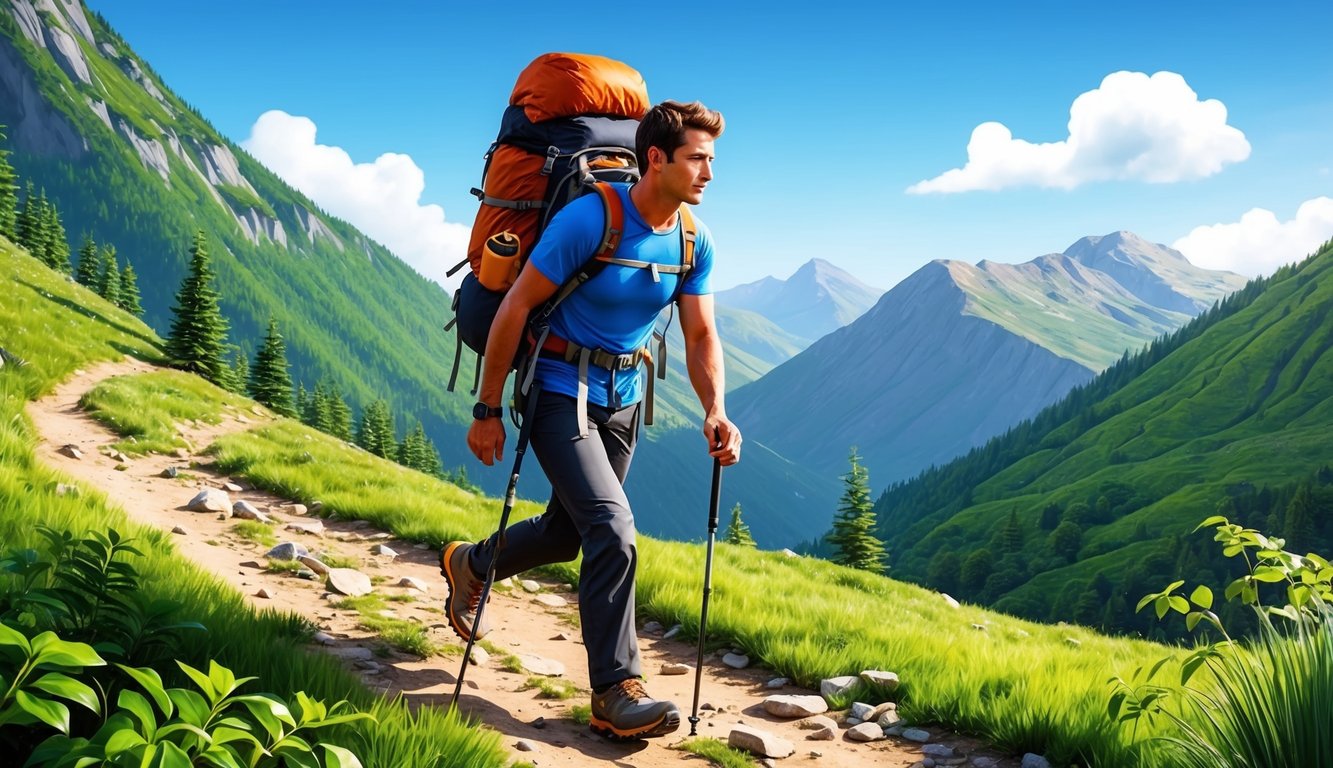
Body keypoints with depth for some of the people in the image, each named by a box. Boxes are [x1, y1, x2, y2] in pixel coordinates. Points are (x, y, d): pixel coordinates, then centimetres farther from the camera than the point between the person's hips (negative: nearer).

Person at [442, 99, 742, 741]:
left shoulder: (693, 243, -3)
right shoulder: (588, 219, -22)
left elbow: (701, 335, 3)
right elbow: (515, 309, -17)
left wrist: (715, 413, -15)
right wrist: (488, 411, -14)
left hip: (622, 399, 7)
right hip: (560, 392, -7)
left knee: (568, 531, 19)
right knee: (613, 529, -19)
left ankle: (469, 564, 49)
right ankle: (615, 693, -11)